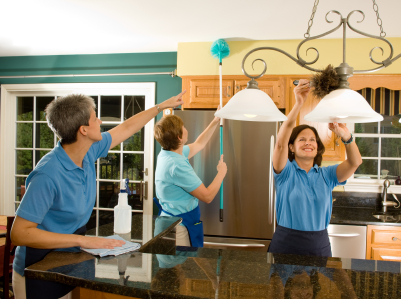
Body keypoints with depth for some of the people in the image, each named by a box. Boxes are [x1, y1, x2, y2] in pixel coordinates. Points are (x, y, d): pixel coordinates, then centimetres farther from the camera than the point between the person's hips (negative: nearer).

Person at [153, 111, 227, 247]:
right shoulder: (177, 165, -27)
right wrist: (221, 173, -6)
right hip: (180, 226, -10)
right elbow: (207, 196, -21)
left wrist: (215, 122, 22)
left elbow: (199, 144, 22)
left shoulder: (167, 154, 3)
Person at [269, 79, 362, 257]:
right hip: (286, 243, -2)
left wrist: (345, 135, -31)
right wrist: (298, 104, -32)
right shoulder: (286, 172, -5)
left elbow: (355, 162, -11)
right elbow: (280, 143, -22)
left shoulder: (326, 175, 4)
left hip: (319, 244, 3)